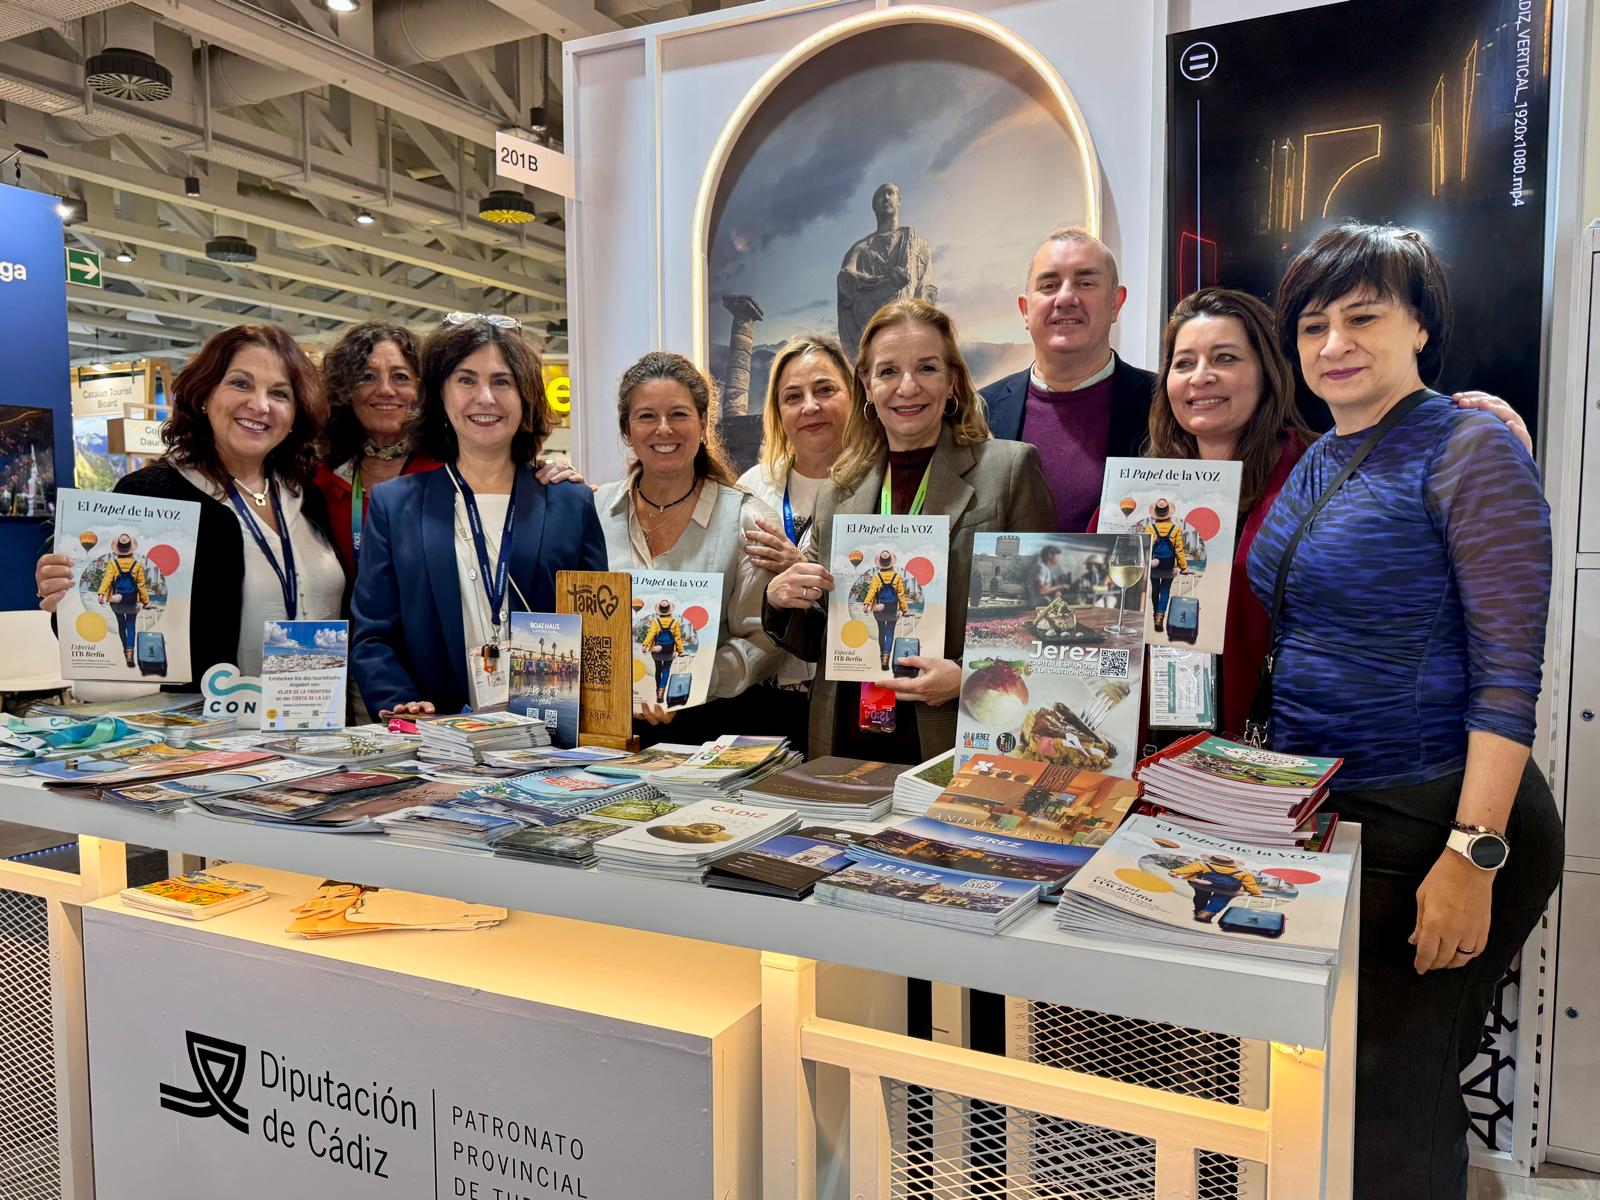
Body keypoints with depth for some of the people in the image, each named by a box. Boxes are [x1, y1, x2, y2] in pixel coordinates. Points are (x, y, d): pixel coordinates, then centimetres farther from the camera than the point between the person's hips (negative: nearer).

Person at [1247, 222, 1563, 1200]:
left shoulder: (1470, 451, -12)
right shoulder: (1316, 465, 11)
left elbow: (1510, 669, -18)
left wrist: (1473, 855, -23)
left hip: (1434, 824, -7)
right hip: (1318, 816, 7)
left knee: (1393, 1095, 4)